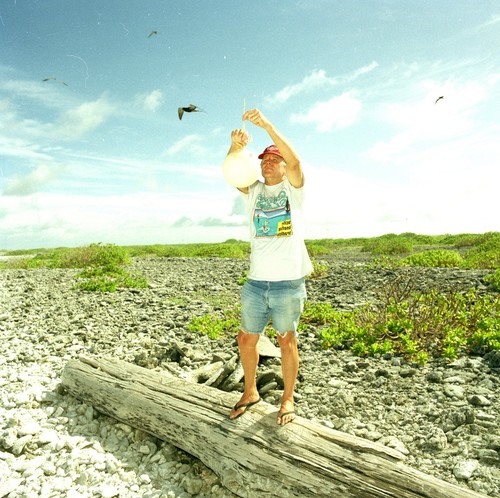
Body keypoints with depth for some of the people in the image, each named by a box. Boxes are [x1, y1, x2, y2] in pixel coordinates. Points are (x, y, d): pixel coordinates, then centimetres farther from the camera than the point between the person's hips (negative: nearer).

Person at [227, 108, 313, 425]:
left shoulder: (293, 188, 2)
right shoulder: (254, 191, 11)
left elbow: (295, 161, -18)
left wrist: (267, 125, -28)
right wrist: (235, 147, -28)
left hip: (289, 282, -3)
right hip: (256, 281, 4)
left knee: (287, 340, 8)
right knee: (246, 339, 12)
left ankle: (288, 398, 28)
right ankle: (250, 392, 34)